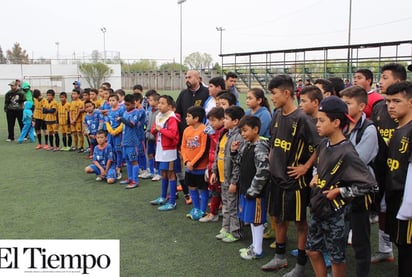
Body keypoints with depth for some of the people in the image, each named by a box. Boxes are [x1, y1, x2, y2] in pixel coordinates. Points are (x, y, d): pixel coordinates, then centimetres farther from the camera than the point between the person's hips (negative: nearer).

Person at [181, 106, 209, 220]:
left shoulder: (204, 130, -17)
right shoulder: (187, 130, 4)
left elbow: (204, 150, -18)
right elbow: (183, 147, 6)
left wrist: (193, 163, -15)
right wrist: (186, 161, -7)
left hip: (201, 167, -7)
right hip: (189, 167, 7)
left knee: (202, 189, 6)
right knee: (192, 187, 17)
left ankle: (202, 211, 19)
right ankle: (196, 208, 32)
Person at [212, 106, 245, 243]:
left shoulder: (238, 137, -21)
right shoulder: (225, 134, 9)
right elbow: (218, 153, 17)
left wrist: (234, 182, -23)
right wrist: (214, 171, 15)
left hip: (231, 179, -9)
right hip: (222, 177, 9)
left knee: (233, 206, 4)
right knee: (225, 205, 20)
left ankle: (235, 233, 17)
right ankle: (226, 228, 32)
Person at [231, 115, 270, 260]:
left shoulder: (260, 148, -18)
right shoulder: (246, 145, 9)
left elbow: (263, 172, -25)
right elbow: (239, 164, 20)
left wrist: (252, 191, -21)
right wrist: (234, 152, 2)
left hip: (255, 192, -8)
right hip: (245, 189, 9)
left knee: (256, 220, 4)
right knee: (251, 219, 19)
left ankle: (257, 251, 16)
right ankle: (254, 245, 33)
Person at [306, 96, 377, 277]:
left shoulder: (346, 153, -22)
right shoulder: (323, 145, 1)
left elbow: (369, 184, -24)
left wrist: (339, 191, -20)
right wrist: (316, 177, 3)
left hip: (334, 214, -8)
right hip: (317, 208, 8)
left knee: (336, 257, 10)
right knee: (313, 251, 19)